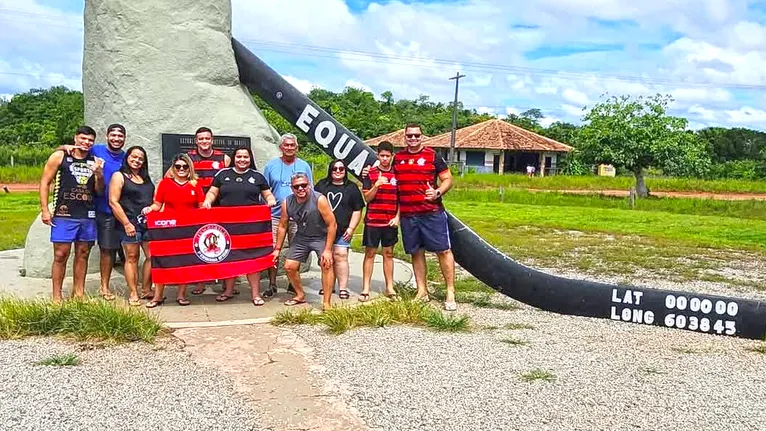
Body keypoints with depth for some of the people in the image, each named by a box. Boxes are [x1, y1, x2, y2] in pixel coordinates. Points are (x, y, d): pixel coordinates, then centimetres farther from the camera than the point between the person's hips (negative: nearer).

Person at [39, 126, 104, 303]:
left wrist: (99, 175, -10)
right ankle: (57, 297, 5)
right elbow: (45, 183, 0)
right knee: (61, 255, -3)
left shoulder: (94, 162, 10)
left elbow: (99, 191, 10)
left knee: (83, 254, 10)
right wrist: (44, 210, -7)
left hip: (88, 216, 4)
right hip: (64, 215, -4)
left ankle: (79, 293, 21)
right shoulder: (59, 156, 1)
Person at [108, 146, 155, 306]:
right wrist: (126, 223, -12)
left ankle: (146, 290, 12)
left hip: (149, 222, 5)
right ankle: (133, 294, 6)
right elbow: (113, 202, -7)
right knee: (132, 257, 0)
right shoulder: (119, 176, 0)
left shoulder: (146, 178, 18)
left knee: (152, 256, 1)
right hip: (130, 223, -5)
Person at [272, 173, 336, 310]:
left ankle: (326, 303, -15)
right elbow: (282, 226, 1)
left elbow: (332, 224, -23)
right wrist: (277, 249, 4)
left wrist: (328, 250, -24)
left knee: (326, 264, -23)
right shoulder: (287, 203, -13)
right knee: (289, 267, 4)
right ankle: (300, 296, 28)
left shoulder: (319, 200, -27)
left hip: (321, 237, -4)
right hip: (301, 237, 5)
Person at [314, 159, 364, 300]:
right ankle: (328, 286, 18)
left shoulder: (352, 188, 7)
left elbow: (357, 210, 6)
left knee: (340, 257, -8)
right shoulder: (321, 185, 11)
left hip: (342, 231, -2)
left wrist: (351, 228, -3)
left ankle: (343, 288, -4)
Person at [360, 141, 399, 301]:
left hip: (390, 222, 2)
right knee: (370, 253, 2)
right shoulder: (370, 173, -1)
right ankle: (365, 289, 5)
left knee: (388, 253, 9)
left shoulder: (397, 174, 5)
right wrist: (376, 185, -21)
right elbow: (367, 198, -5)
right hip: (372, 220, -2)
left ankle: (389, 287, 16)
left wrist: (397, 217, -2)